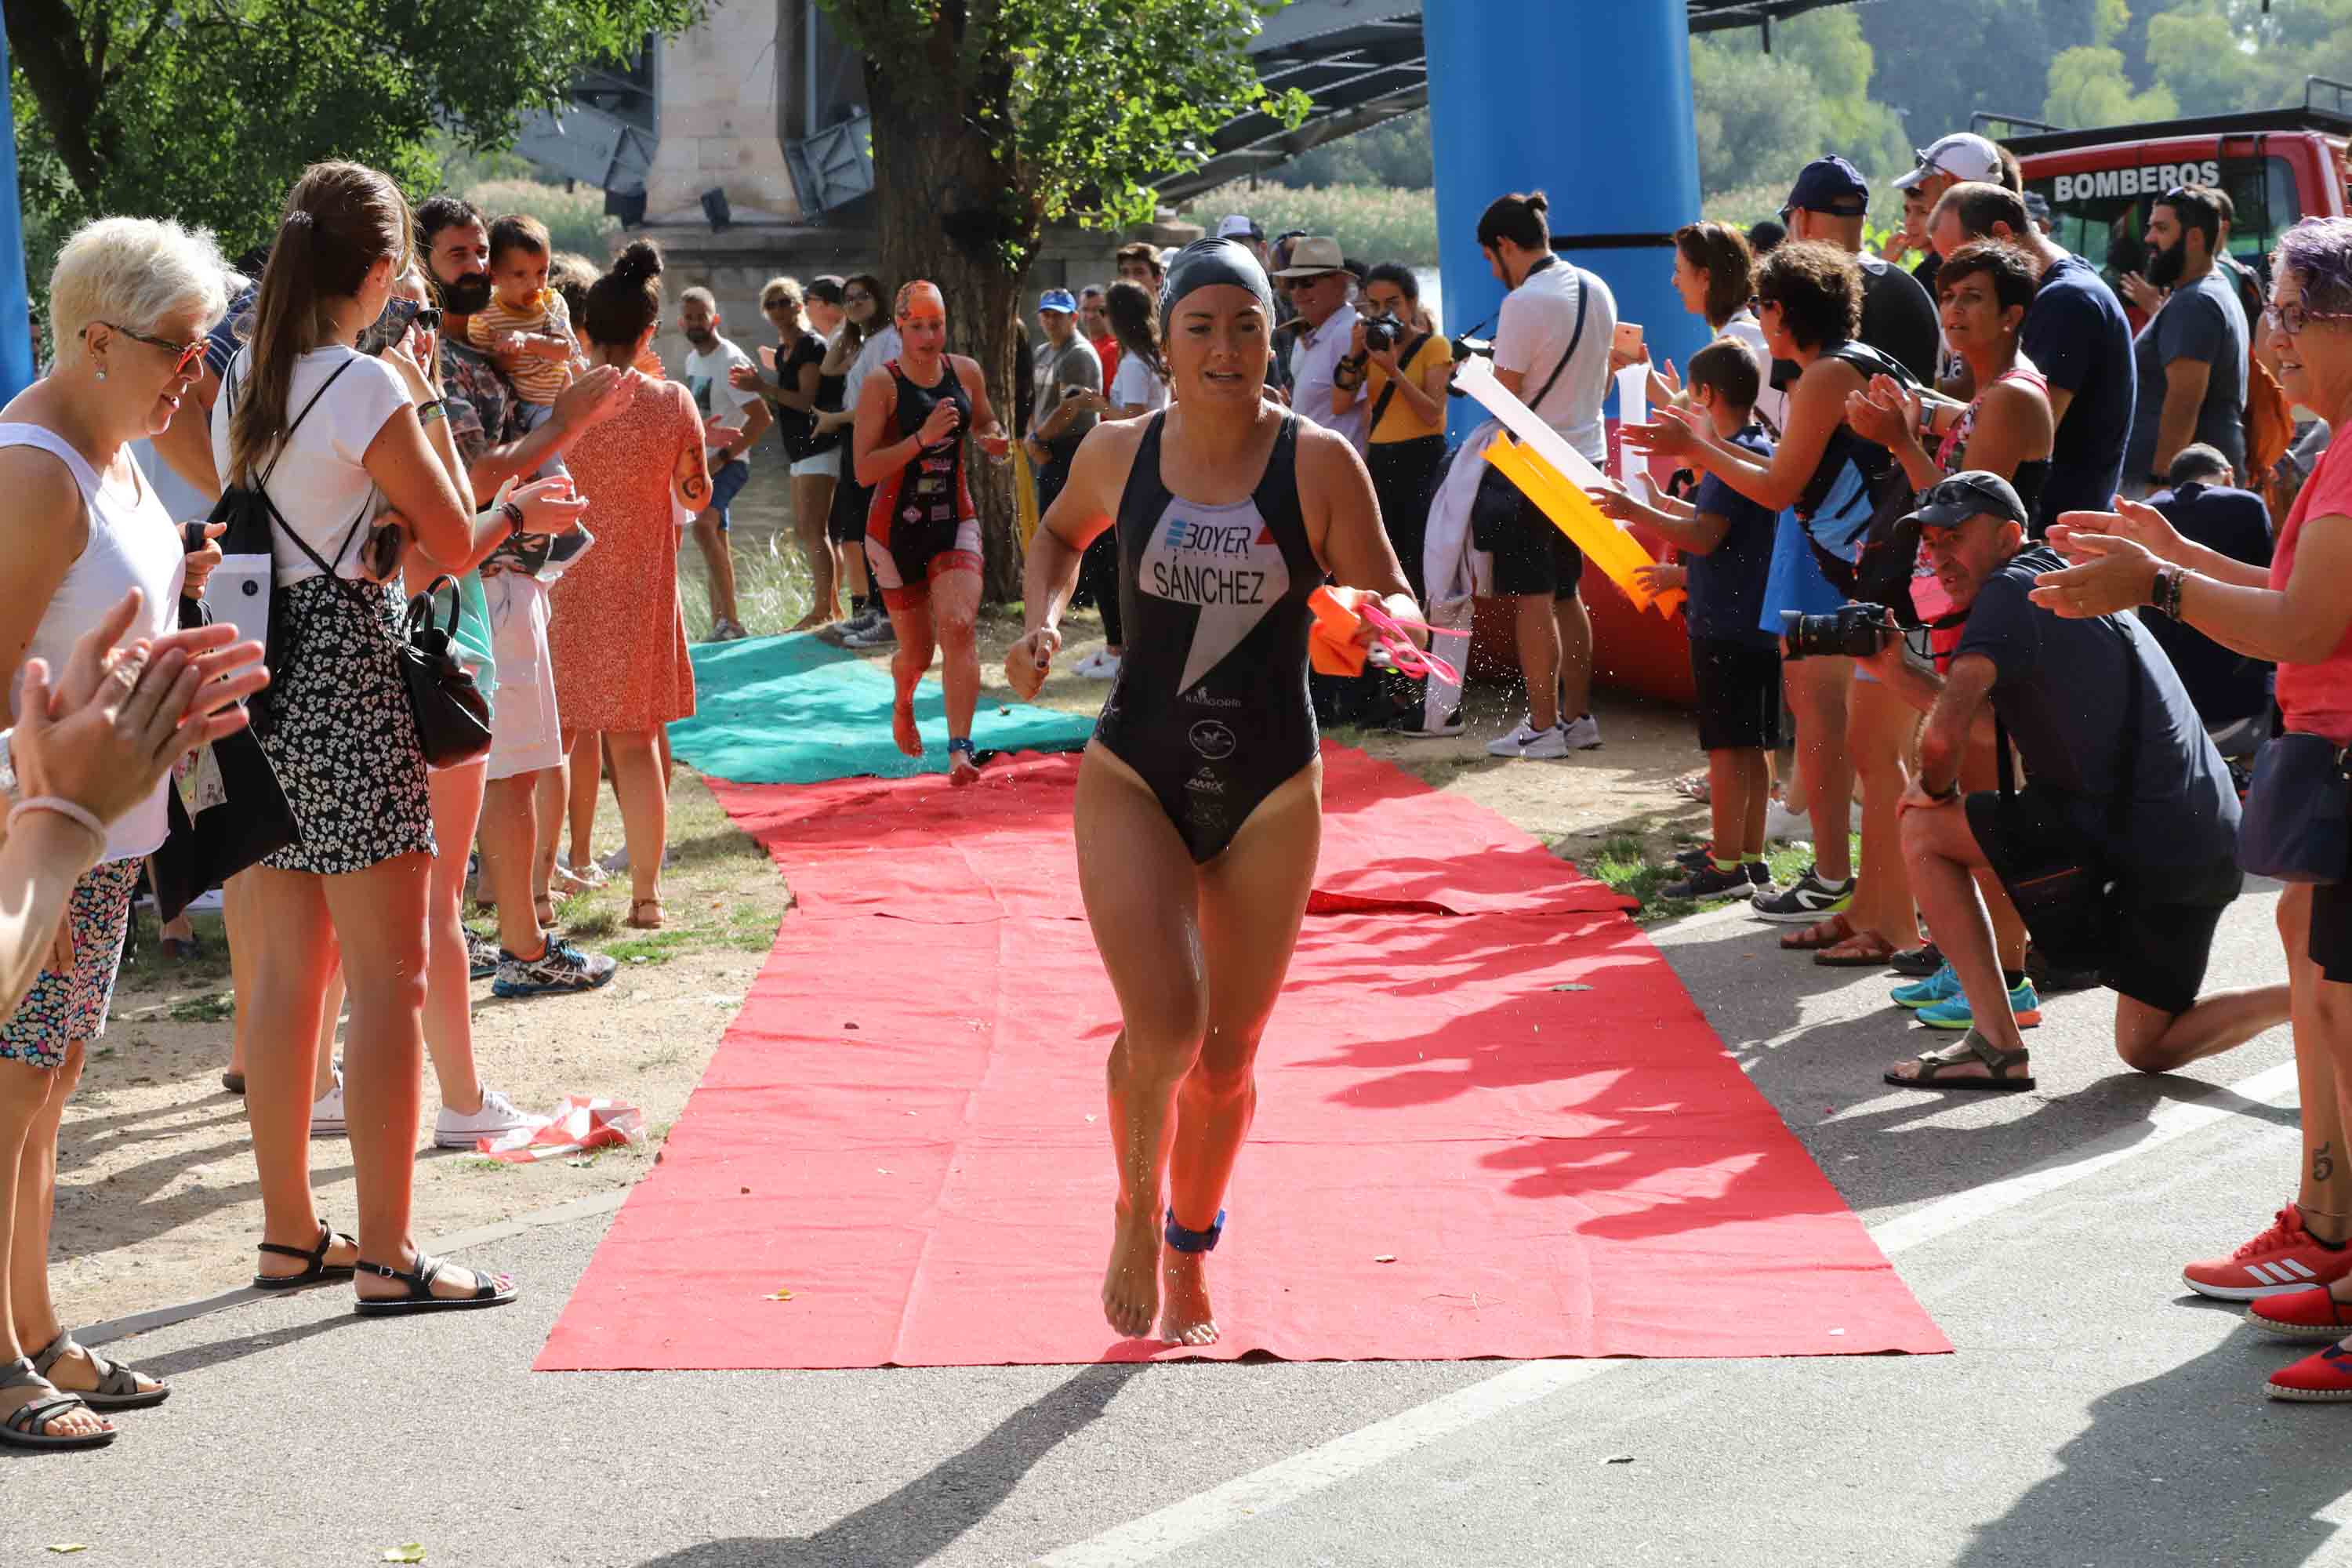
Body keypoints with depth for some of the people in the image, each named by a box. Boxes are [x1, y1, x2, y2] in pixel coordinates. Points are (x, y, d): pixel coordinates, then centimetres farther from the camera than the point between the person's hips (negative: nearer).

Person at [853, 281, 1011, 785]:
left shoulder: (966, 372, 1)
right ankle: (903, 704, 44)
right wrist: (923, 437, -27)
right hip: (897, 530, -2)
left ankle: (960, 749, -23)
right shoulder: (882, 384, -12)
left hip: (955, 521, 2)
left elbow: (984, 423, 23)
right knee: (916, 653, 8)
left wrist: (994, 438, -1)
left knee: (958, 627, -21)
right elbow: (864, 470, -18)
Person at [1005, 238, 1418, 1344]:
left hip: (1271, 794, 0)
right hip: (1134, 777, 0)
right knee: (1163, 1023, -19)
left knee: (1226, 1056, 9)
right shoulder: (1120, 453, -2)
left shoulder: (1319, 464, -8)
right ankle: (1135, 1210, 11)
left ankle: (1189, 1255, 35)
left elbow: (1396, 609, -4)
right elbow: (1060, 534, 19)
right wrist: (1044, 624, 2)